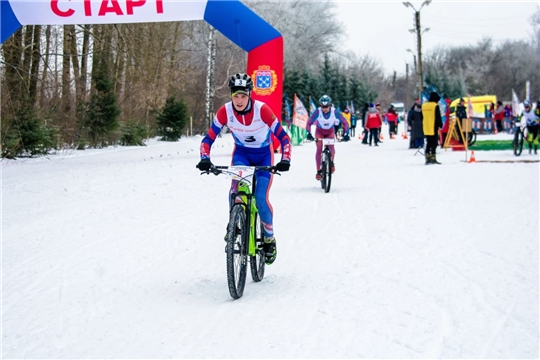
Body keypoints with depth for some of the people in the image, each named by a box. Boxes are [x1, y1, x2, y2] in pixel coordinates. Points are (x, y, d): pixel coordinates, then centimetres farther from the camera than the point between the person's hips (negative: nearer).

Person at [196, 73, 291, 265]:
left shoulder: (262, 110, -29)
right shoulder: (225, 112, -22)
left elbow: (283, 137, -24)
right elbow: (209, 138, -16)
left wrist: (285, 160, -38)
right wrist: (205, 159, -33)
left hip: (264, 155, -2)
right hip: (241, 153, 2)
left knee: (261, 198, -15)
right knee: (236, 187, -27)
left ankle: (269, 238, 9)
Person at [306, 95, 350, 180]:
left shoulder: (334, 112, -27)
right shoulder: (317, 112, -28)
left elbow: (345, 123, -21)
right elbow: (309, 123, -22)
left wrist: (346, 134, -32)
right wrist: (309, 133, -36)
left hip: (330, 131, 0)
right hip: (319, 131, 0)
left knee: (331, 148, -22)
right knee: (319, 149, -16)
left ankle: (331, 162, 9)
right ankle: (318, 171, -8)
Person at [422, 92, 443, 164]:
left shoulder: (424, 105, 12)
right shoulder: (435, 106, -9)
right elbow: (438, 117, -11)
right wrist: (440, 125, 0)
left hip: (426, 128, 7)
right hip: (433, 128, -7)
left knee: (428, 143, 14)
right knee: (434, 143, -4)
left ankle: (427, 158, 10)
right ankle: (433, 158, -9)